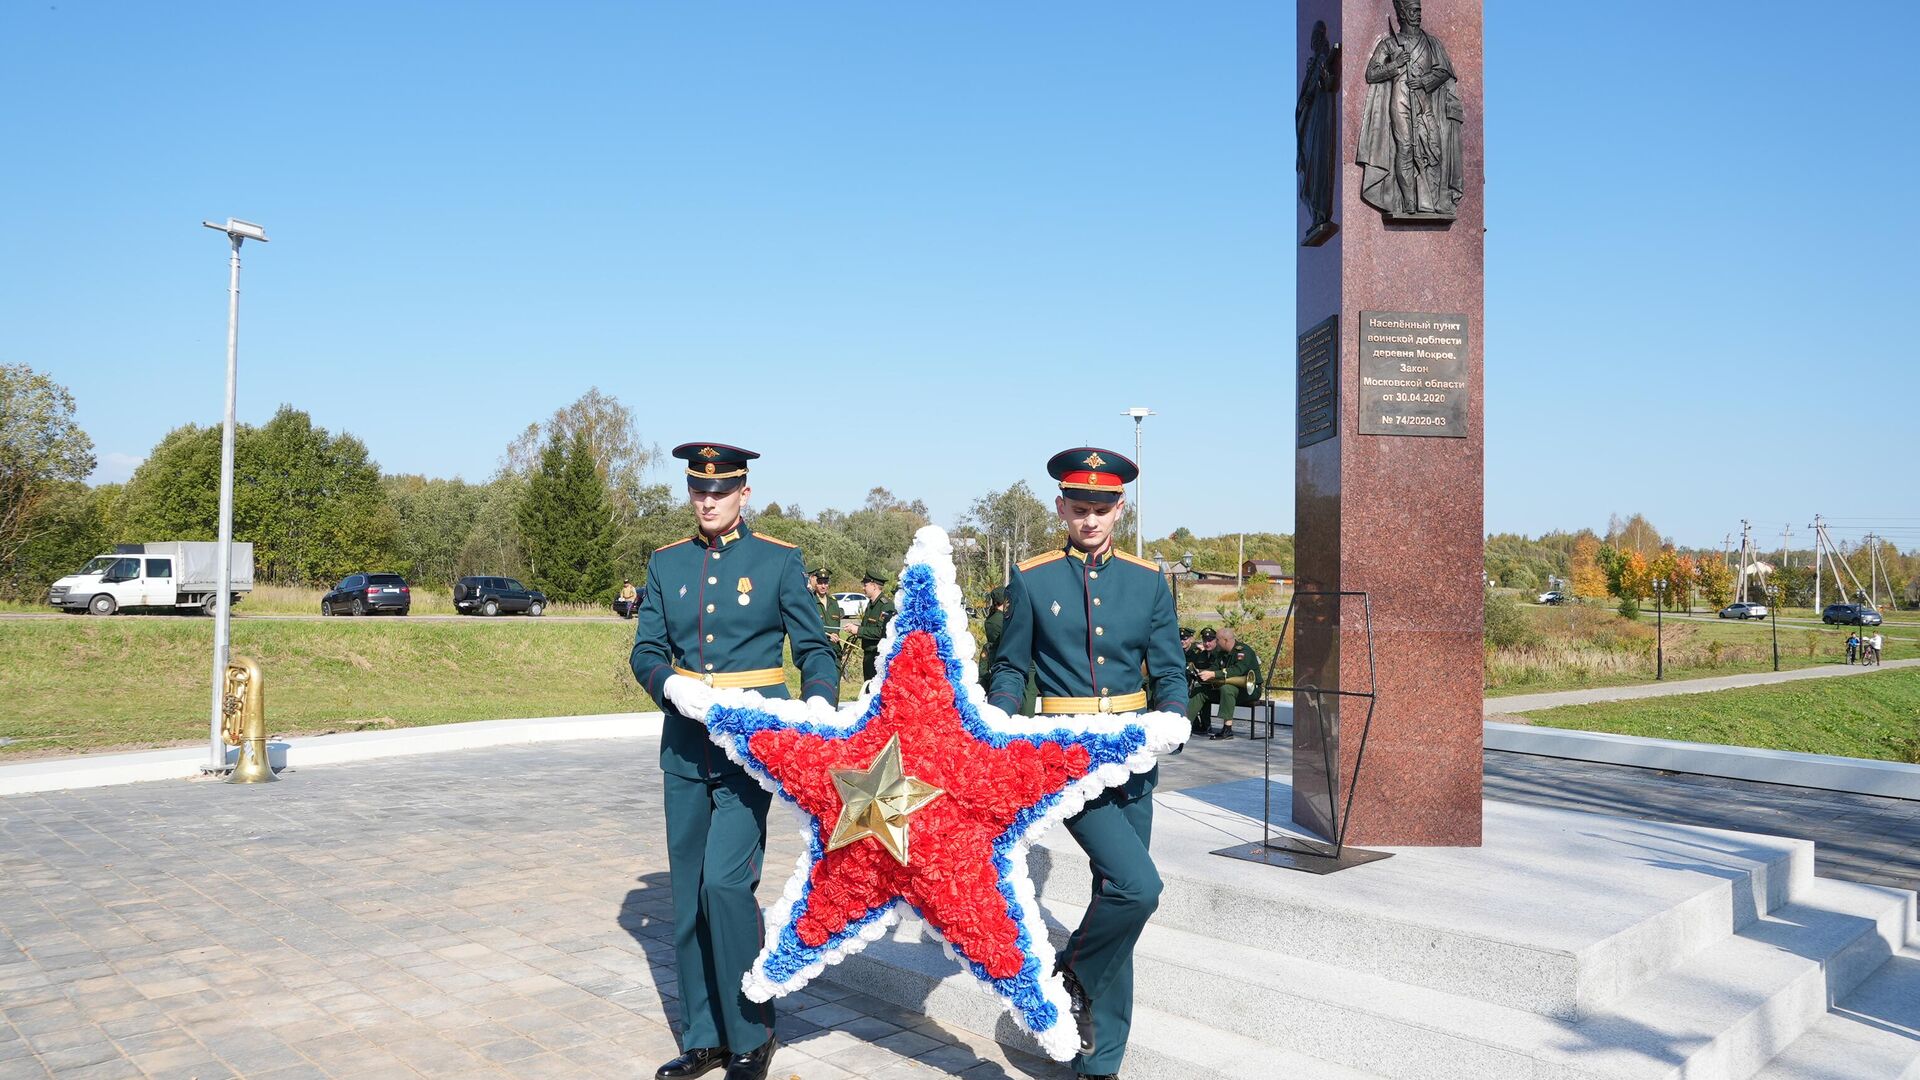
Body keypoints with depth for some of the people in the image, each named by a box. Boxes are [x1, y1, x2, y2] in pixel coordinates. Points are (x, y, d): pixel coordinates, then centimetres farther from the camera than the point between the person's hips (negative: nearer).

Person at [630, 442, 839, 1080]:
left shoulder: (779, 561, -1)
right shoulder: (667, 564, 10)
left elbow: (815, 649, 0)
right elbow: (646, 652, 7)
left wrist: (819, 702, -19)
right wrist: (677, 688, -14)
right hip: (685, 745, 5)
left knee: (726, 883, -13)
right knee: (688, 895, 9)